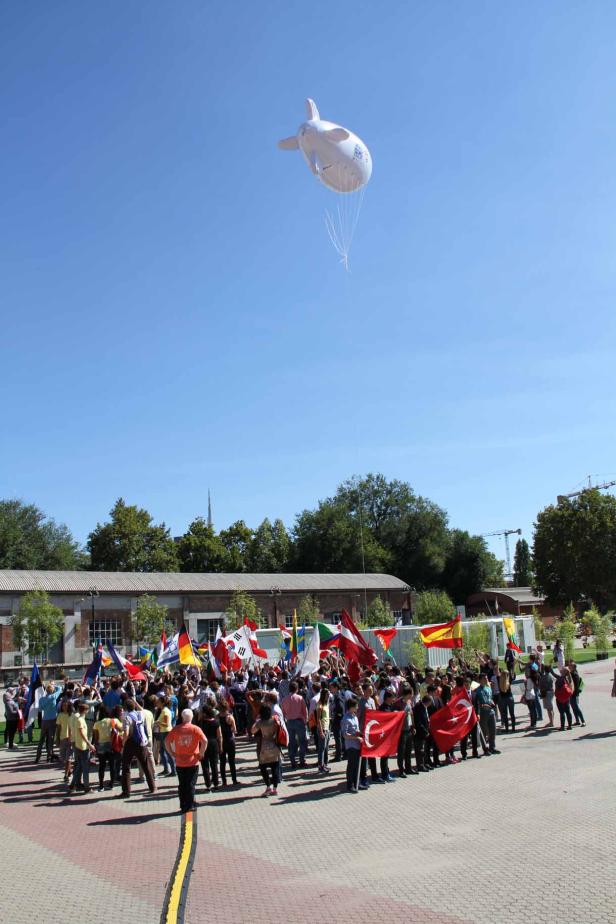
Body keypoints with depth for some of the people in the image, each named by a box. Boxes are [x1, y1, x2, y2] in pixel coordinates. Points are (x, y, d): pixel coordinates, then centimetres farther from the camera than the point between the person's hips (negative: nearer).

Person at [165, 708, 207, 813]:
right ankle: (190, 805, 7)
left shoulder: (175, 729, -1)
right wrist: (201, 754, -6)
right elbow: (204, 741, -17)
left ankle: (183, 806, 16)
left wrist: (172, 754, 2)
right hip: (193, 762, -2)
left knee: (182, 785, 12)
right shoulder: (195, 729, -7)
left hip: (179, 762, 2)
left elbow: (166, 742, -4)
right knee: (191, 784, 7)